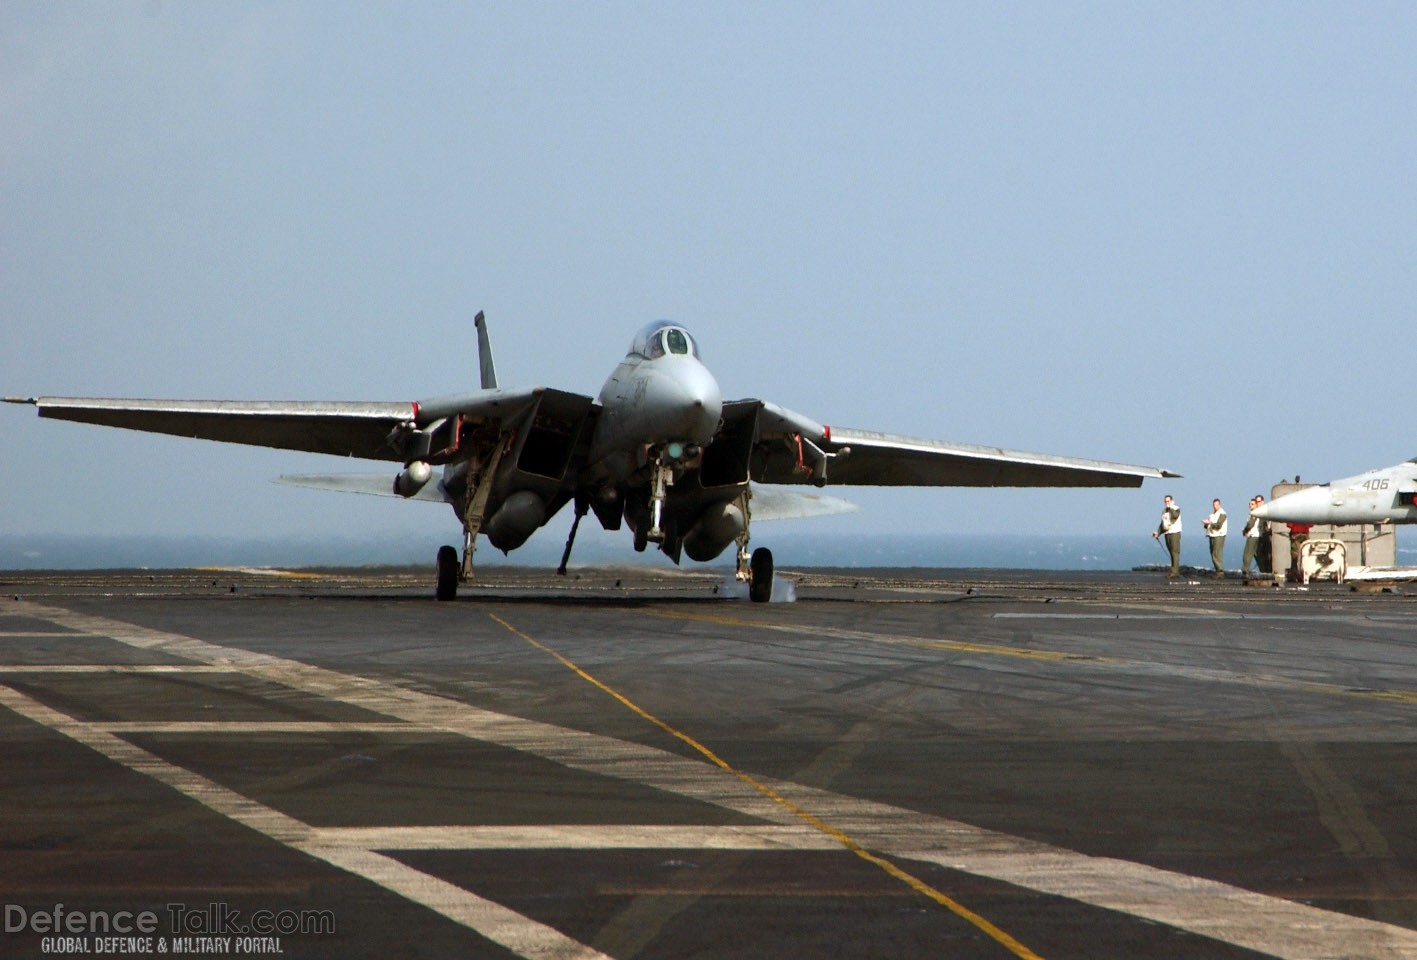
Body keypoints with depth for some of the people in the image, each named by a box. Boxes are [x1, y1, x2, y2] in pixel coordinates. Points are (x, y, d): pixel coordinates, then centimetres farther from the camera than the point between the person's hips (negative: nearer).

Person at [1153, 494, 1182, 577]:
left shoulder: (1176, 509, -4)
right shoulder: (1164, 511, 17)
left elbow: (1175, 515, -27)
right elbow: (1162, 524, 24)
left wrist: (1170, 507, -17)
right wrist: (1158, 533, 14)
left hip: (1175, 533, -7)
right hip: (1167, 533, 7)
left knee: (1175, 552, -11)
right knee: (1171, 553, 7)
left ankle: (1174, 571, -16)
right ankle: (1176, 572, 10)